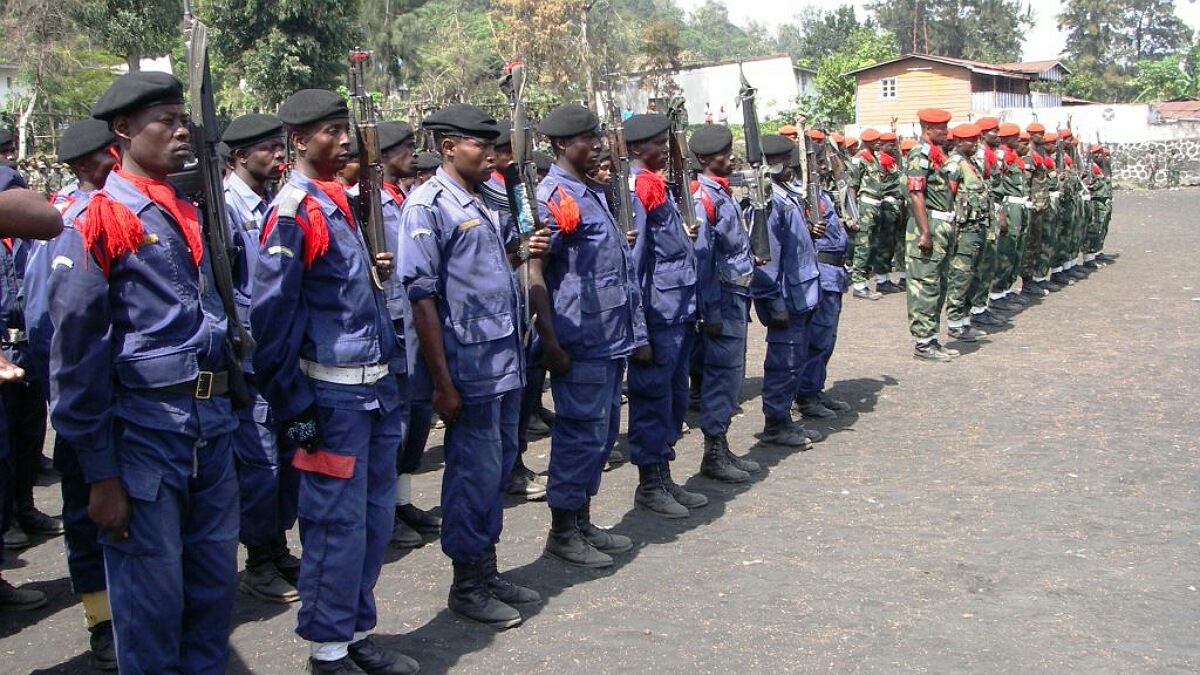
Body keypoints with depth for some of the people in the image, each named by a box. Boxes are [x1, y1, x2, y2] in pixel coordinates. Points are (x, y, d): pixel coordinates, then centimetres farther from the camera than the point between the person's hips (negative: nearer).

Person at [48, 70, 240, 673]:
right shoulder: (97, 221, -9)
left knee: (216, 583, 15)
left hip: (211, 421, 7)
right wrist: (100, 473, -11)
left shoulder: (193, 214, 12)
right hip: (143, 426, -6)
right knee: (151, 598, 3)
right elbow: (75, 353, -10)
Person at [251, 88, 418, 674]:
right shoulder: (293, 213, -13)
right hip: (333, 394, -9)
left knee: (375, 514, 15)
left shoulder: (341, 199, 13)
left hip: (377, 384, 9)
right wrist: (294, 407, -16)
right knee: (337, 521, 0)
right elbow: (272, 314, -16)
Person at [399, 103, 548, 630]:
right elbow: (422, 296, -16)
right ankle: (467, 585, 16)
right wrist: (442, 382, -18)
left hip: (507, 362, 8)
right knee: (475, 473, 1)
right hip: (470, 367, -8)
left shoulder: (485, 202, 13)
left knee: (499, 468, 15)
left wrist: (522, 253, 3)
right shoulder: (428, 206, -12)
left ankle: (487, 571, 29)